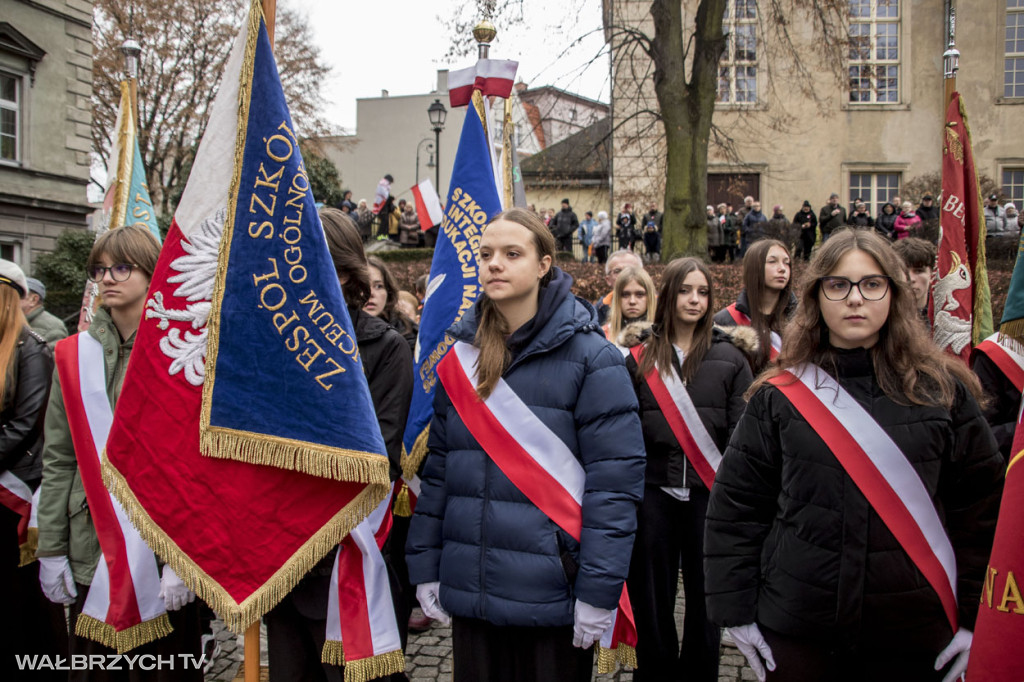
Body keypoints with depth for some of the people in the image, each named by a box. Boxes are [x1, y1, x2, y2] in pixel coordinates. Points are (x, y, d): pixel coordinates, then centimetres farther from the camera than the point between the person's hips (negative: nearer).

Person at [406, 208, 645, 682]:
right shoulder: (461, 356, 8)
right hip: (468, 593, 4)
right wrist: (425, 566, 7)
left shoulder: (590, 357, -7)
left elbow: (615, 478, -11)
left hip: (552, 596, -4)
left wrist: (598, 590, -15)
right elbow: (438, 465, 10)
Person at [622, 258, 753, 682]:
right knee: (652, 596, 10)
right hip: (654, 492, 1)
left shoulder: (729, 358, 2)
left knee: (705, 596, 9)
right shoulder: (640, 359, 5)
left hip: (708, 492, -1)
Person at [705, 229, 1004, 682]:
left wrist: (976, 618, 0)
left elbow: (983, 505, 3)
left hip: (913, 636, 0)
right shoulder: (780, 396, 0)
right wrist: (736, 610, -2)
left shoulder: (942, 391, 1)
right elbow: (734, 505, 2)